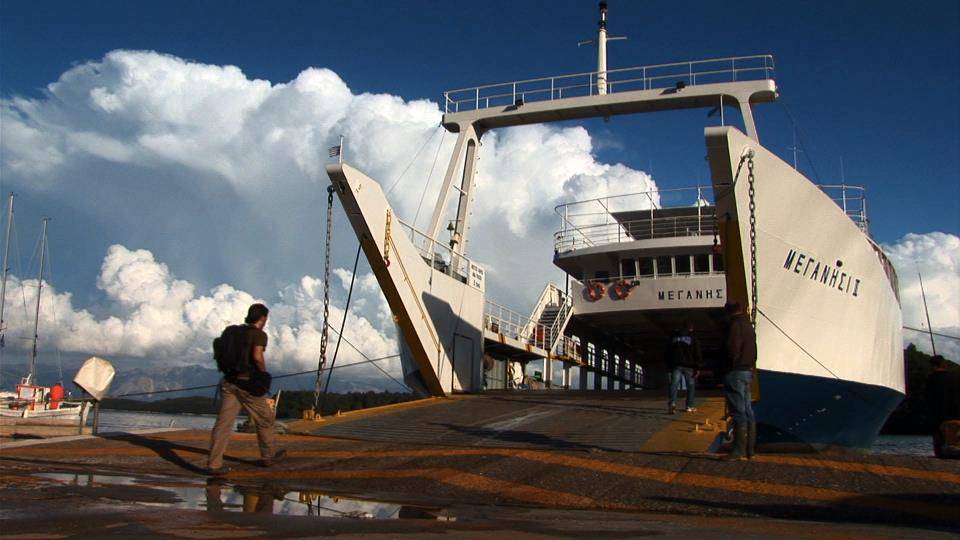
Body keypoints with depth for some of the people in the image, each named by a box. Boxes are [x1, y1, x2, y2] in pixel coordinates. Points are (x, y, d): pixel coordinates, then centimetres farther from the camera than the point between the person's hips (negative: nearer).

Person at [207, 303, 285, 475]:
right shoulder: (259, 334, -6)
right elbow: (257, 356, -21)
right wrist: (264, 373, -6)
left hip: (229, 381, 6)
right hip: (247, 383, -6)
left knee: (224, 422, 1)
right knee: (264, 418, 14)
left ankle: (214, 464, -5)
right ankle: (268, 455, 28)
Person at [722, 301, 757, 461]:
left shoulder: (735, 325, -11)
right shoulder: (749, 326, 19)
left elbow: (733, 348, -20)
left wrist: (730, 368, -8)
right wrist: (751, 371, 20)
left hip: (736, 372, -9)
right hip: (748, 372, 9)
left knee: (738, 413, -9)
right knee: (747, 411, 11)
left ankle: (739, 450, -9)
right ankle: (750, 449, 15)